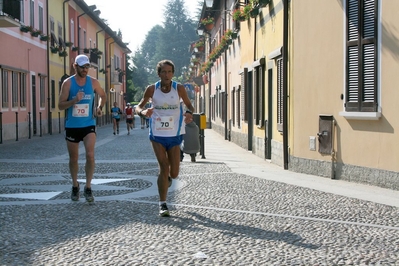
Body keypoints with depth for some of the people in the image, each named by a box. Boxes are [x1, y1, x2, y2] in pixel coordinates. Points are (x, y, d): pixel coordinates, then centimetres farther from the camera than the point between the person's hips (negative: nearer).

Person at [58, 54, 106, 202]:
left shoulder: (93, 82, -2)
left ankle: (88, 188, -4)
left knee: (90, 155, -17)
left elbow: (103, 96, 16)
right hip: (72, 126, 0)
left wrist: (99, 108, -3)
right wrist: (74, 100, -25)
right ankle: (75, 186, 32)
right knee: (73, 158, 11)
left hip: (88, 125, 0)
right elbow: (60, 106, -7)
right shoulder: (68, 83, -6)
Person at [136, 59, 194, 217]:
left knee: (174, 173, 3)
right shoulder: (152, 89, -5)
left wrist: (189, 113, -19)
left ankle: (168, 177, 43)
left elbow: (189, 105, 5)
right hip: (157, 134, -1)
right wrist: (143, 112, -21)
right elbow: (138, 107, 3)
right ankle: (162, 204, 2)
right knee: (163, 167, -9)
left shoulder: (179, 89, -5)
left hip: (174, 135, 1)